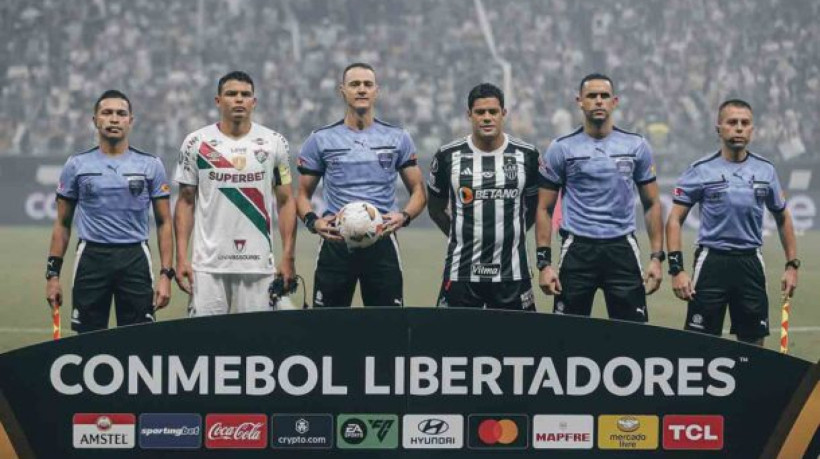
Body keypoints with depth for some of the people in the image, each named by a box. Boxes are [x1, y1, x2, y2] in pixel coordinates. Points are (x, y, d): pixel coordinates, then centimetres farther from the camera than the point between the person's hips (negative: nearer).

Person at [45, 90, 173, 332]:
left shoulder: (151, 165, 4)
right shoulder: (77, 165, 5)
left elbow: (164, 223, 5)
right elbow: (62, 223, 10)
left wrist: (166, 275, -5)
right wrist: (53, 273, 2)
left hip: (135, 259, 0)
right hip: (91, 259, 0)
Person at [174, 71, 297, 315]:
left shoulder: (273, 143, 6)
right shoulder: (196, 143, 5)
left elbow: (285, 201, 7)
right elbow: (186, 202, 7)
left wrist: (288, 258, -2)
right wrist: (181, 257, -2)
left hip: (259, 265, 1)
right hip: (209, 265, 0)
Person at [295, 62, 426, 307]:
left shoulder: (397, 138, 9)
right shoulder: (321, 140, 7)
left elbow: (418, 191, 11)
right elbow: (303, 194, 12)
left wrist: (404, 216, -10)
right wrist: (312, 221, -10)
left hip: (381, 241, 0)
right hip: (335, 243, 0)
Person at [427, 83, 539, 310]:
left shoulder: (526, 155, 3)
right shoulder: (448, 156, 1)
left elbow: (534, 207, 15)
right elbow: (435, 209, 12)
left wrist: (512, 236, 7)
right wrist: (461, 238, 6)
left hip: (512, 273, 0)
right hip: (461, 273, 0)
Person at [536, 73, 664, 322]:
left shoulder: (636, 146, 6)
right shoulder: (561, 149, 1)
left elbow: (652, 205, 10)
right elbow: (545, 209, 3)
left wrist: (657, 257, 1)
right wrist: (544, 262, -5)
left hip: (622, 249, 1)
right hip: (578, 251, -1)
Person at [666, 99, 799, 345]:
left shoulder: (766, 170, 7)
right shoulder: (701, 170, -2)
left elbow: (783, 218, 17)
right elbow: (675, 220, -2)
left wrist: (792, 265, 10)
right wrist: (676, 269, -11)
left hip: (750, 262, 3)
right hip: (712, 261, -3)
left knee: (754, 343, 5)